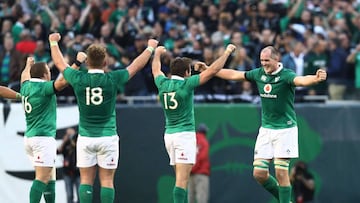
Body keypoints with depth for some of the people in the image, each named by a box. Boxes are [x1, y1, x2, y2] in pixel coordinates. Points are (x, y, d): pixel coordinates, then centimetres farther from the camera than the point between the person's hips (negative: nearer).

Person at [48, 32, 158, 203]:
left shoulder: (78, 79, -5)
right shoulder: (112, 79, -8)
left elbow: (60, 63, 14)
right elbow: (136, 65, 7)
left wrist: (54, 42, 31)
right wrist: (150, 48, 24)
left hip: (85, 137, 1)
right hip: (107, 136, -1)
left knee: (86, 181, 3)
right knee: (107, 181, 0)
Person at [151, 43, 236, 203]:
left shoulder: (163, 84, 4)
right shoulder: (186, 84, -12)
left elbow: (156, 70, 27)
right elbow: (213, 70, -11)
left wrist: (157, 53, 45)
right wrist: (227, 52, -1)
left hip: (169, 134, 7)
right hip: (185, 134, -7)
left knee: (181, 178, 13)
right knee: (182, 180, -12)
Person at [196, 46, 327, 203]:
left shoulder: (286, 75, -16)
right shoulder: (259, 74, 4)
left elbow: (302, 80, -37)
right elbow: (233, 75, 15)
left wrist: (316, 78, -59)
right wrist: (208, 71, 18)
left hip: (285, 129, -6)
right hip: (266, 129, 6)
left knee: (281, 173, -10)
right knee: (259, 173, 2)